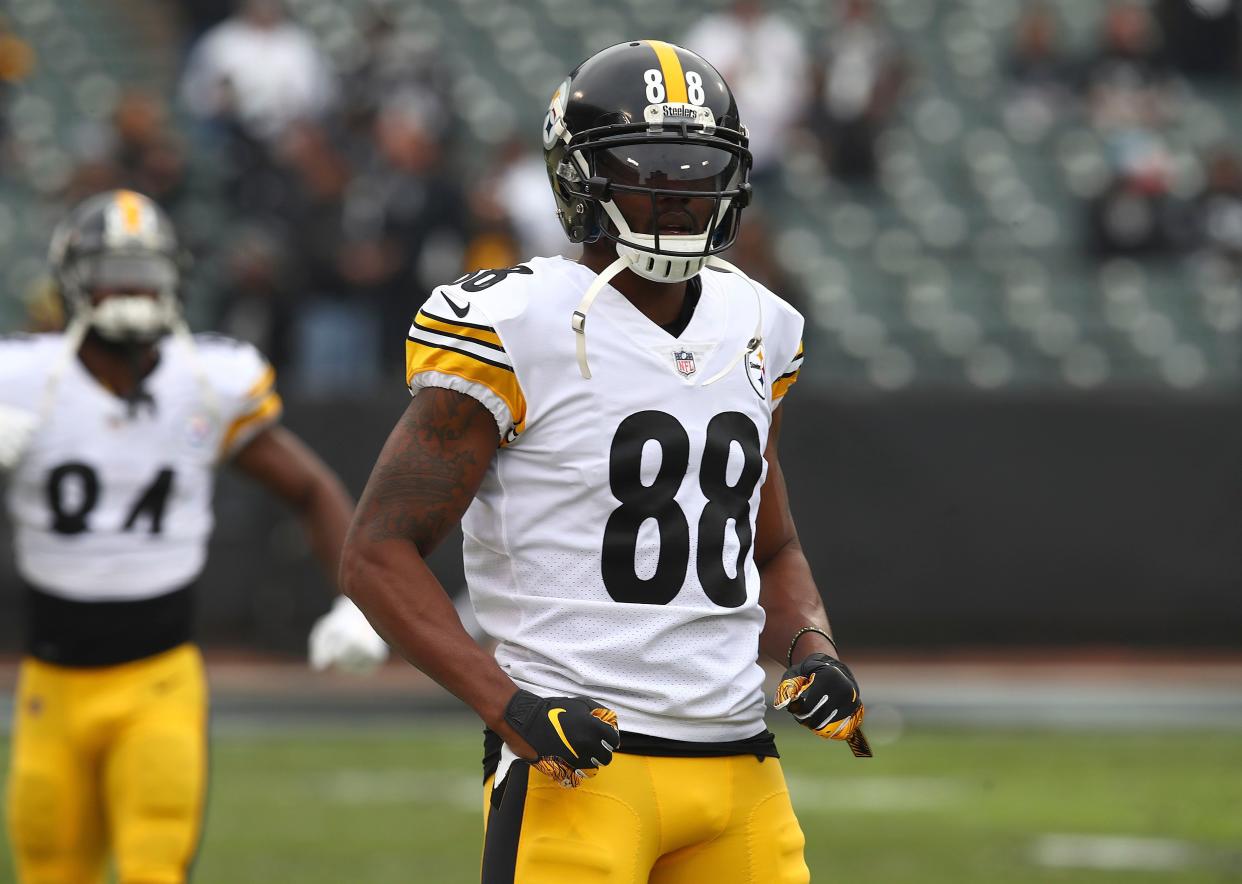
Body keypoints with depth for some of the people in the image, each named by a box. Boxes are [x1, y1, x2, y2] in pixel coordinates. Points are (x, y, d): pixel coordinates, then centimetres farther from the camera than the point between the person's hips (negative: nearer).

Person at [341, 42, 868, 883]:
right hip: (584, 755, -6)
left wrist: (812, 648, 4)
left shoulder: (756, 331, 13)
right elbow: (379, 552, -9)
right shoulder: (520, 331, -8)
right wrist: (509, 704, -19)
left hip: (738, 761, 6)